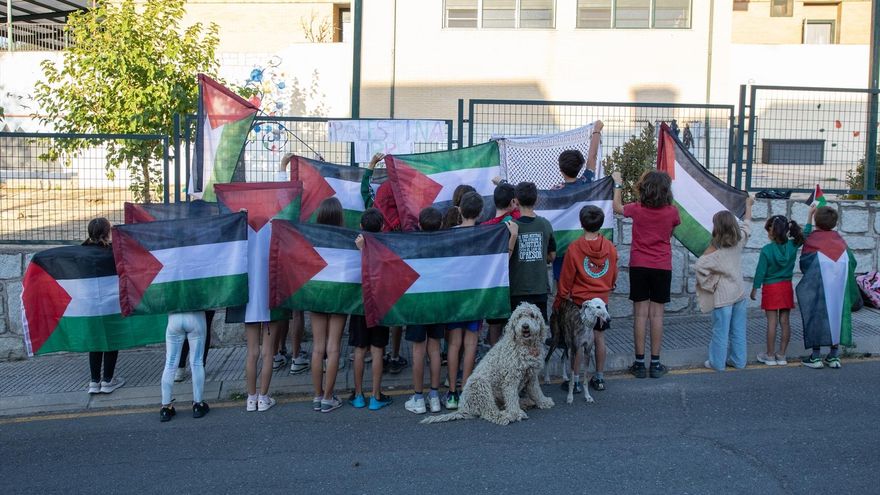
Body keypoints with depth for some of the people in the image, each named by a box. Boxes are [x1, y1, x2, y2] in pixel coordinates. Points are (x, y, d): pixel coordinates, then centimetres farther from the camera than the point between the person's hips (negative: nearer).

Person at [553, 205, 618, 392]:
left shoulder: (574, 248, -14)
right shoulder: (610, 247, -3)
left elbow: (566, 279, -9)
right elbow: (614, 276, 9)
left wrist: (558, 301, 2)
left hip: (579, 301, -4)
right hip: (602, 299, 4)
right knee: (599, 338, 11)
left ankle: (575, 380, 7)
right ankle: (599, 378, 19)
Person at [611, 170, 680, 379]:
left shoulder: (637, 209, -7)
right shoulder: (672, 212, -6)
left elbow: (617, 207, 13)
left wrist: (618, 184, 24)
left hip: (639, 266, 0)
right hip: (663, 267, 0)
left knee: (641, 314, 3)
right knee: (657, 314, 4)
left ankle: (639, 362, 5)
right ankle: (655, 363, 7)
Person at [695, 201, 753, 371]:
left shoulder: (715, 249, -17)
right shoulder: (739, 242, -1)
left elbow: (699, 265, -25)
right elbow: (746, 223, 16)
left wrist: (709, 281, -8)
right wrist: (748, 205, 32)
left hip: (723, 296, -5)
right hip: (739, 293, 5)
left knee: (721, 331, 3)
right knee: (738, 330, 13)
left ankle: (717, 362, 11)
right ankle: (738, 360, 22)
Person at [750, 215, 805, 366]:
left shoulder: (766, 250, -15)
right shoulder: (793, 246, -5)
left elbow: (760, 271, -9)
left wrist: (754, 289, 2)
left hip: (770, 288, -4)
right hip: (787, 287, 4)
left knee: (772, 322, 0)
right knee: (785, 322, 7)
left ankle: (770, 355, 7)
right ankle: (781, 355, 14)